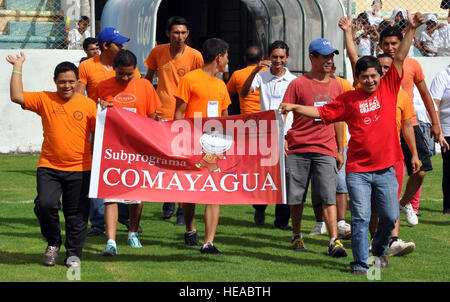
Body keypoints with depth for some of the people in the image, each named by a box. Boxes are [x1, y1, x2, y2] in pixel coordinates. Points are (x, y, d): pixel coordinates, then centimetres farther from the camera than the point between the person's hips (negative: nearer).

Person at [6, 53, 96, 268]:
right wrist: (18, 68, -5)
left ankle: (73, 254, 19)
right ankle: (53, 243, 8)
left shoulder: (88, 105, 4)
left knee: (76, 214, 2)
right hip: (49, 167, 0)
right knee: (45, 204, -17)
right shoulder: (44, 100, 4)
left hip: (79, 169, 0)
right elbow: (17, 97, -7)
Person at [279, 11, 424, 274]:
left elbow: (400, 58, 0)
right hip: (358, 170, -1)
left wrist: (411, 30, -7)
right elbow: (321, 112, 5)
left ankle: (379, 249, 32)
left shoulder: (388, 88, 4)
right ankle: (360, 263, 5)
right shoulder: (349, 99, 2)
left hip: (385, 168, 1)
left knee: (390, 216, 5)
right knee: (360, 218, -4)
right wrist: (294, 107, -6)